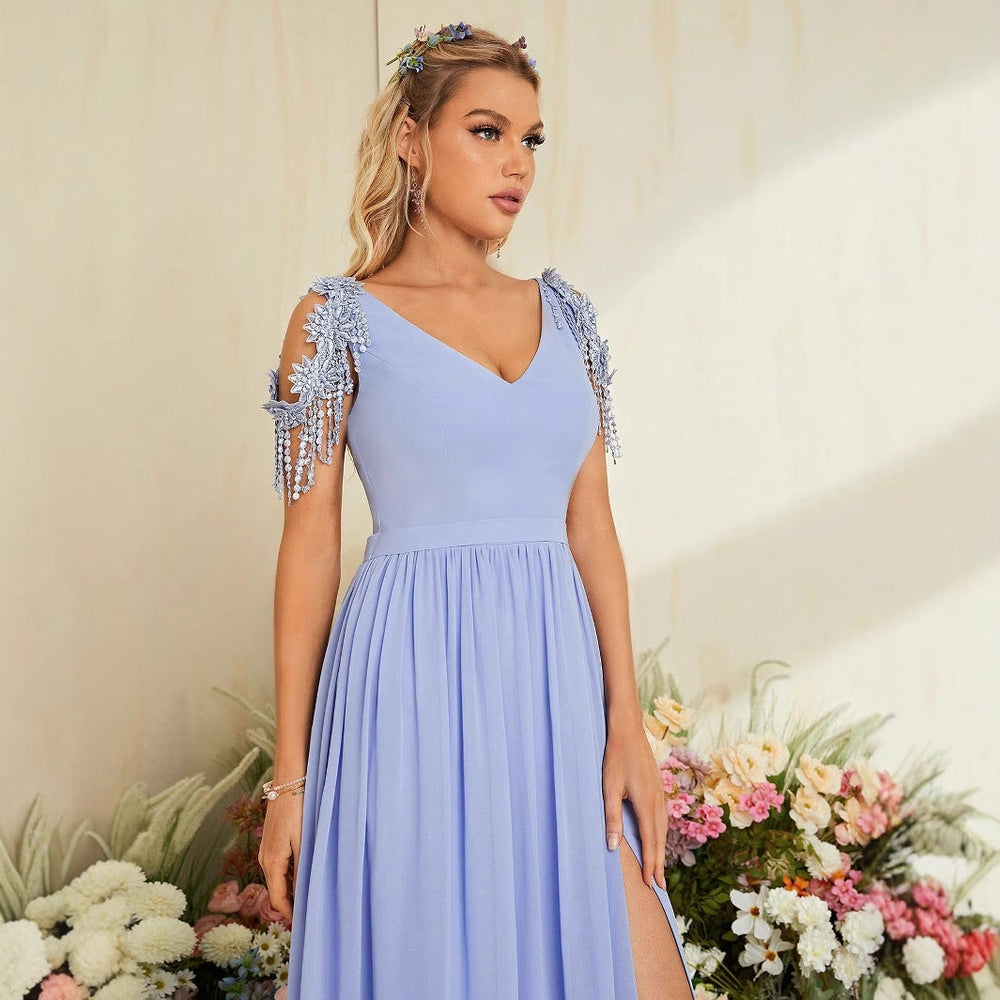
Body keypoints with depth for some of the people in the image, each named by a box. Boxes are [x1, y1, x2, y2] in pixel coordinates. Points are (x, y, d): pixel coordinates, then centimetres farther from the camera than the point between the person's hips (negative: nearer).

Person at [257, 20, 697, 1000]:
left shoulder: (560, 310, 11)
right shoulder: (338, 318, -1)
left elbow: (591, 523, 9)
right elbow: (308, 550, -2)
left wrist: (627, 723, 1)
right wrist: (289, 777, -2)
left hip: (555, 676, 4)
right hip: (415, 675, -4)